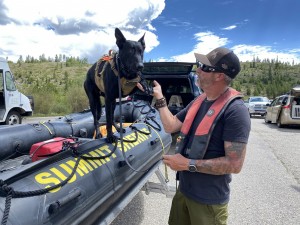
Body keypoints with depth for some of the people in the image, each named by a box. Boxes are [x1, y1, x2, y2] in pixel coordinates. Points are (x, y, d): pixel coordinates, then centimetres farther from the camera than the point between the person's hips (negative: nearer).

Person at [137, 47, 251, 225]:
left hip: (208, 200, -7)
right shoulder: (199, 101, 2)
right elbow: (170, 126, 6)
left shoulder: (235, 110, -23)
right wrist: (159, 97, 2)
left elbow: (235, 164, -25)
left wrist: (189, 164, -24)